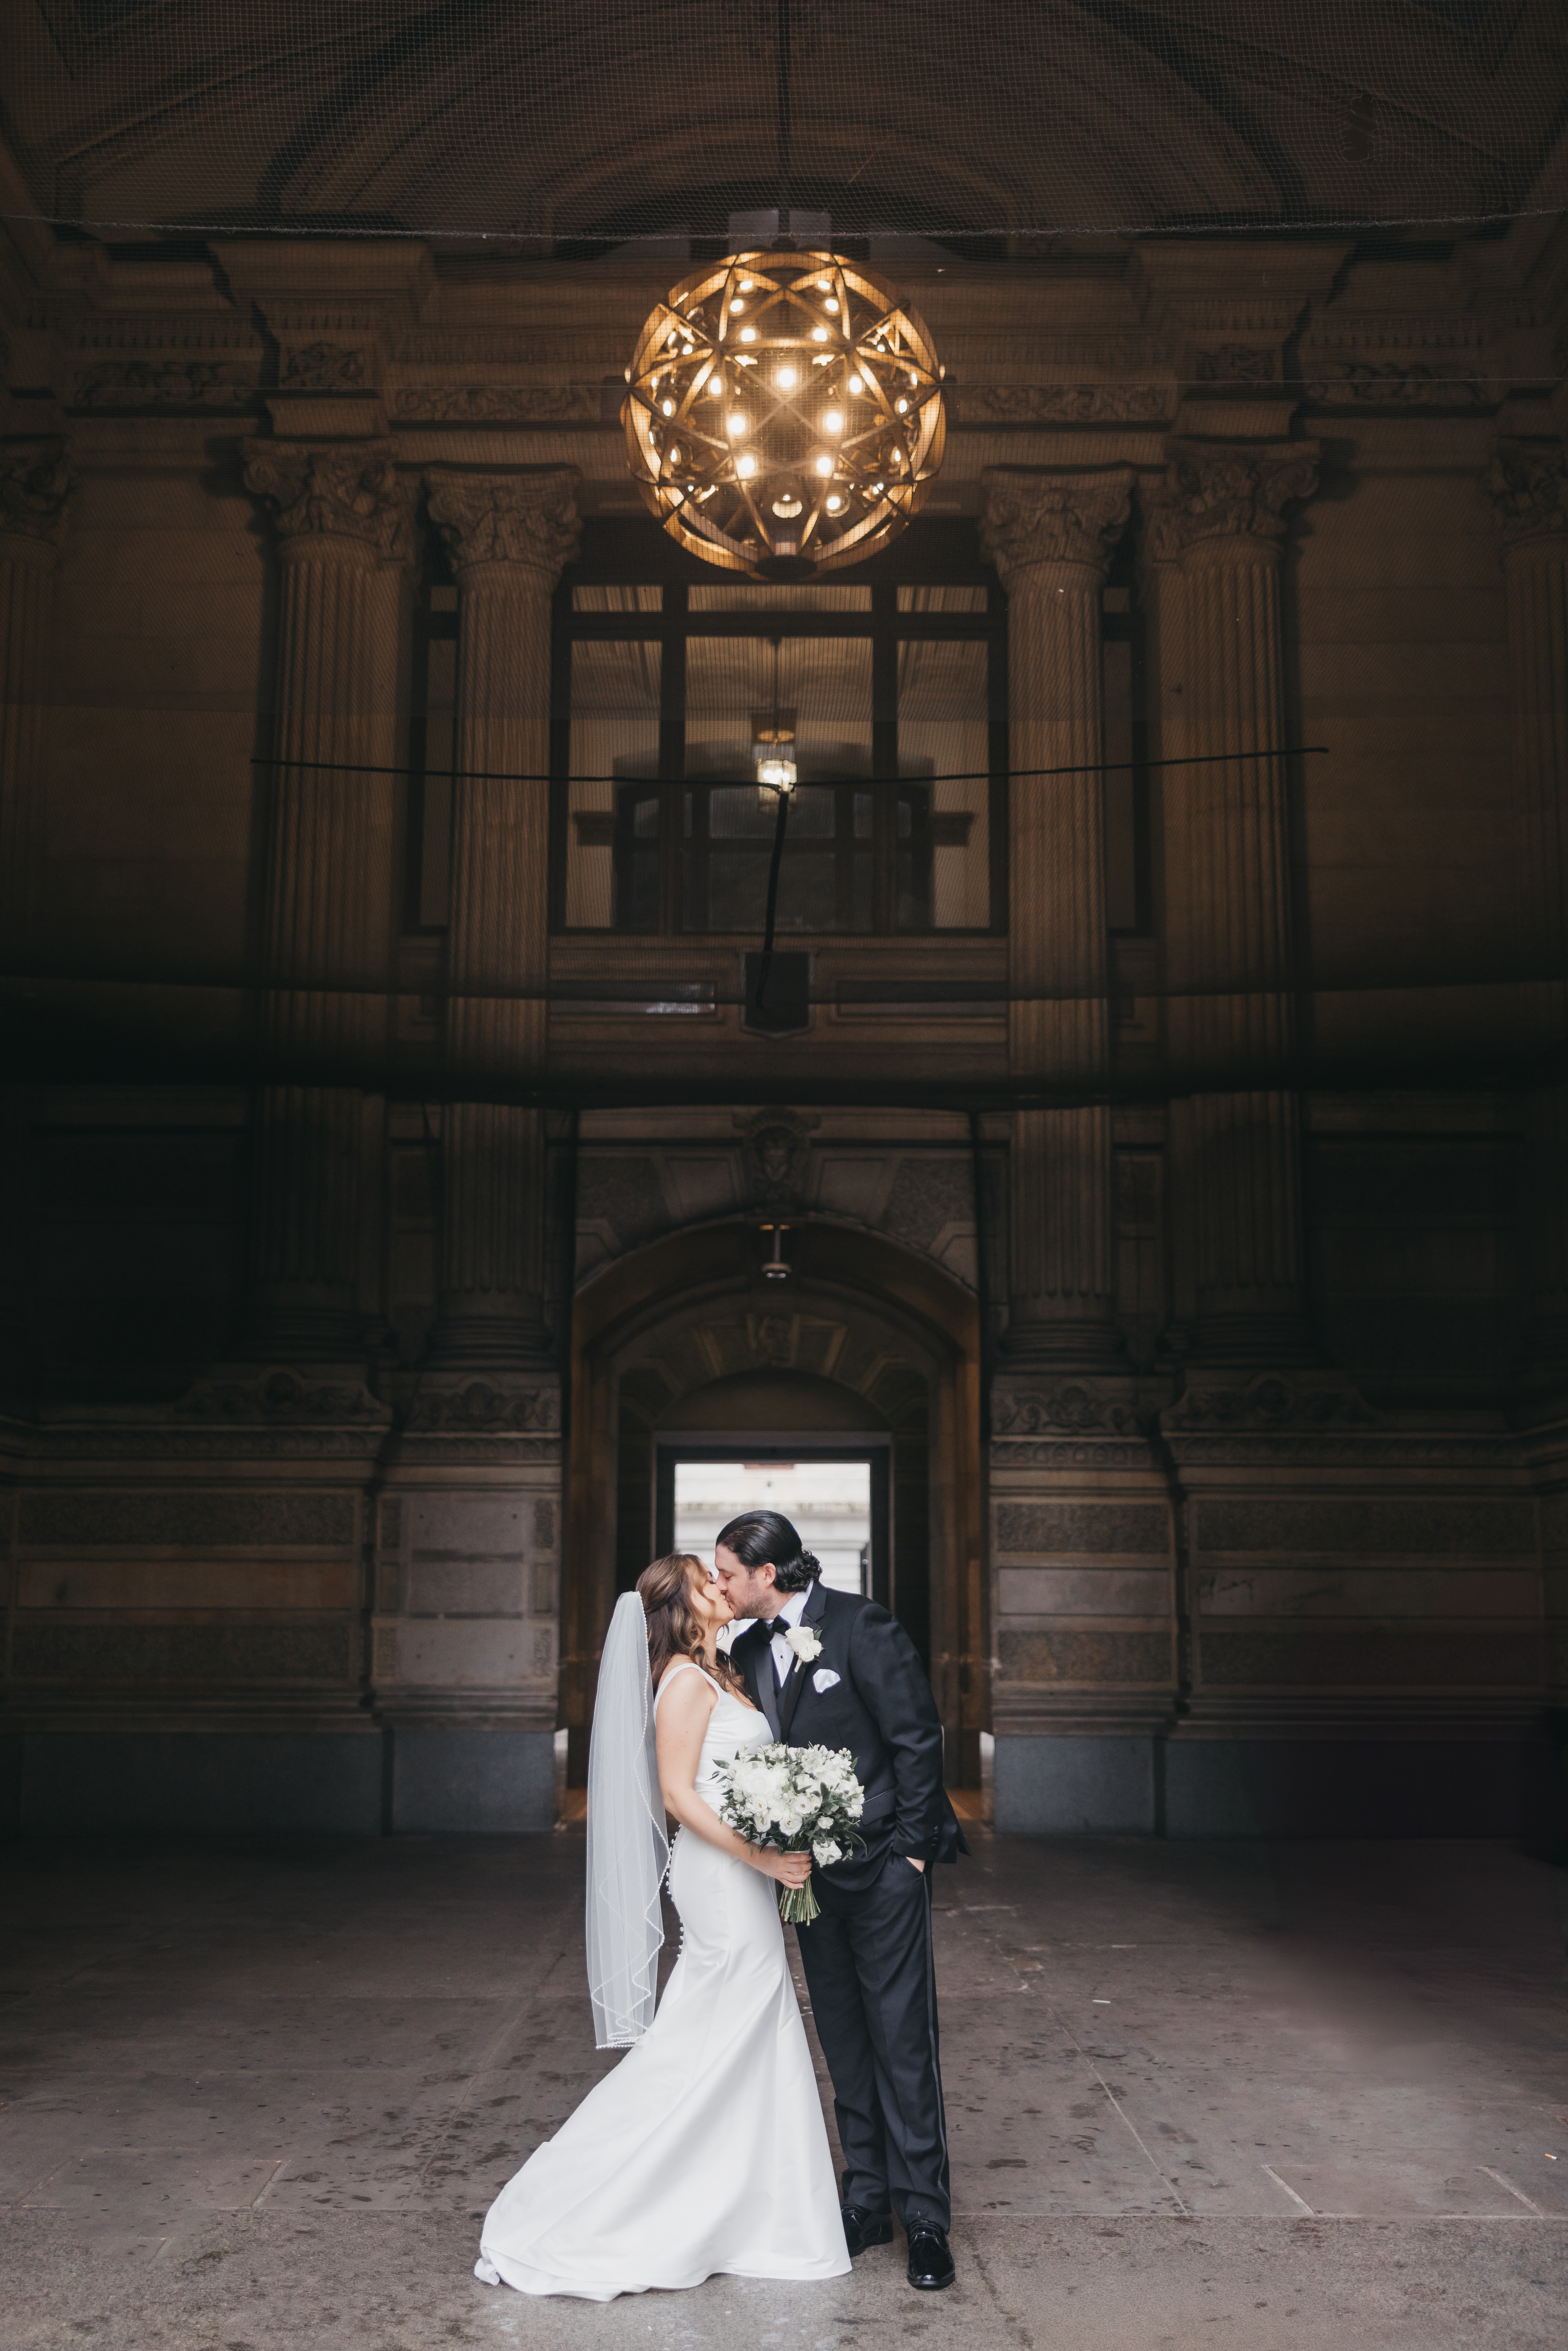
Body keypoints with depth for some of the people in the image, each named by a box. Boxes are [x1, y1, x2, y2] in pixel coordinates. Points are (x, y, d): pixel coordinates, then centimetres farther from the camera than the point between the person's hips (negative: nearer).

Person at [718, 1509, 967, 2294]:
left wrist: (910, 1847, -11)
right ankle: (867, 2200, 22)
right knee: (845, 2043, 12)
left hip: (883, 1866, -6)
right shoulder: (749, 1652, 6)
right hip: (811, 1871, 6)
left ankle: (924, 2217, 3)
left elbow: (917, 1736, -12)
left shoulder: (861, 1627, -14)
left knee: (903, 2039, -4)